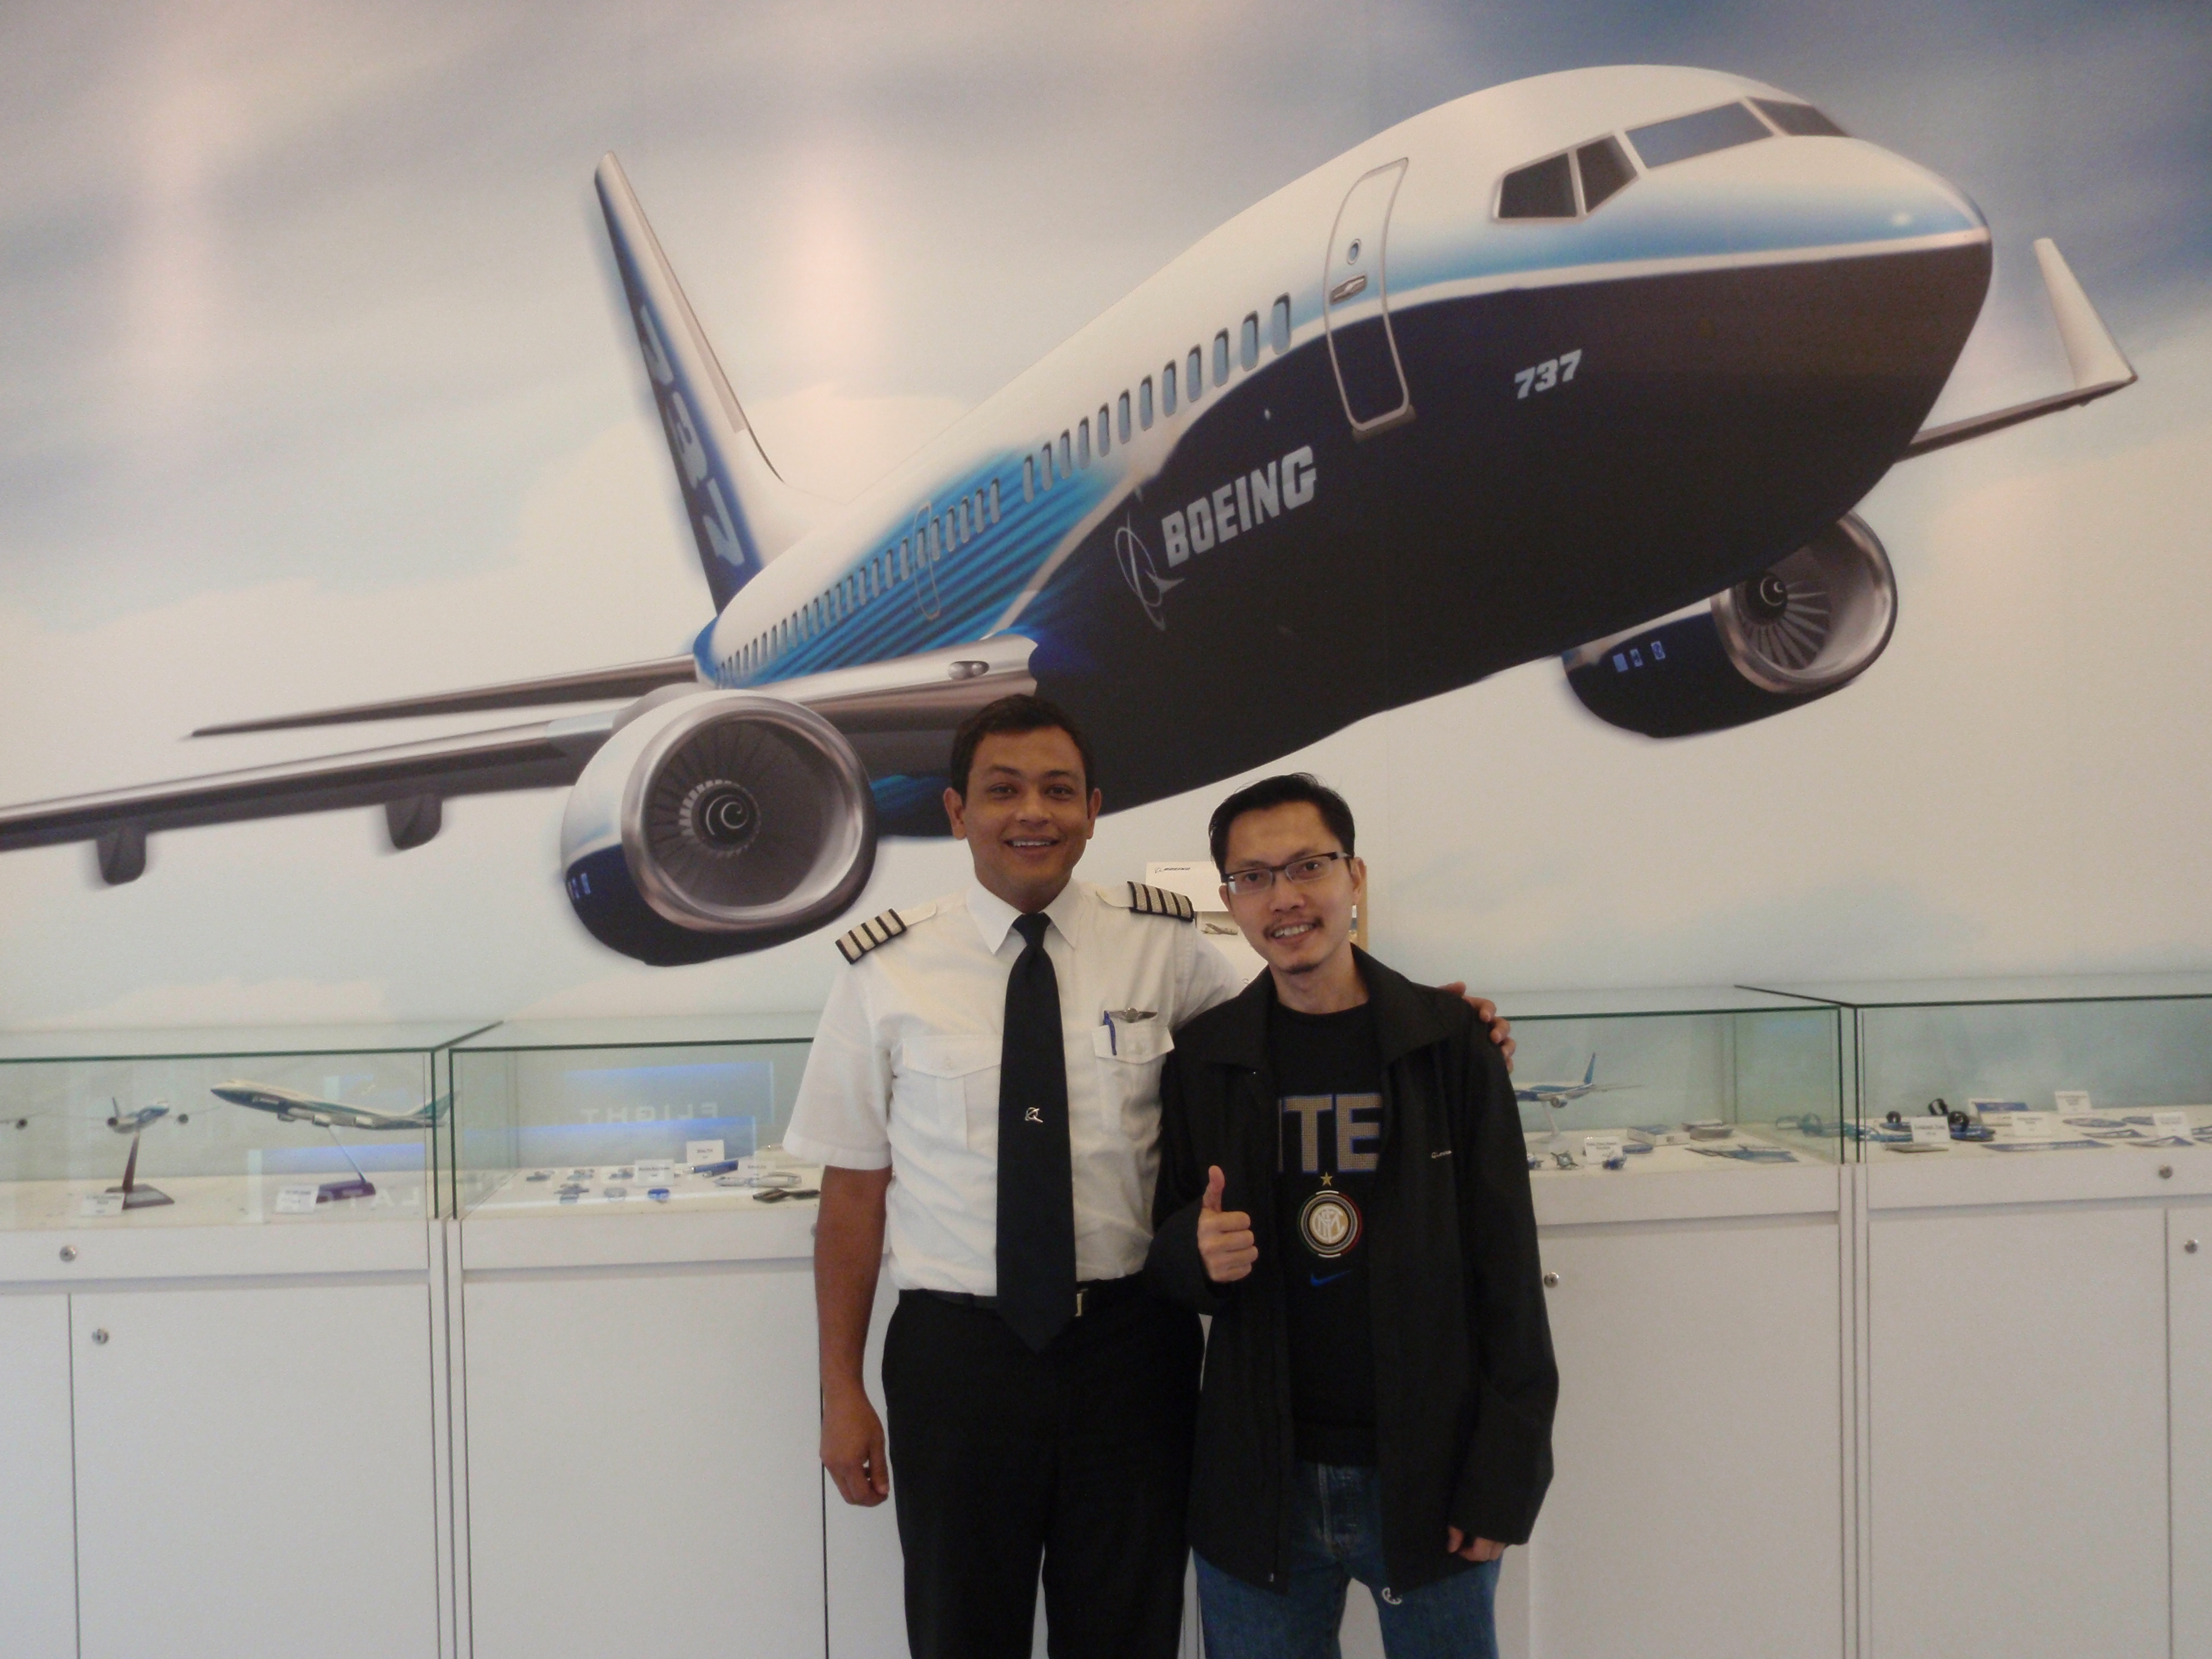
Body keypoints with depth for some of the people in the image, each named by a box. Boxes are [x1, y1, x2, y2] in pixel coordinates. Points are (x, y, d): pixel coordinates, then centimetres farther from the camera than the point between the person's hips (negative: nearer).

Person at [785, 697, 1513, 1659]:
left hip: (1130, 1343, 1)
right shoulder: (888, 974, -3)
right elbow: (853, 1190, -1)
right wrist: (841, 1390, 0)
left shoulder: (1163, 947, -2)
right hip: (955, 1352, 0)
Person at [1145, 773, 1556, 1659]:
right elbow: (1169, 1259, 8)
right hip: (1258, 1483, 2)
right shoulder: (1202, 1057, 1)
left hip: (1429, 1480, -1)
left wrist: (1504, 1477, -6)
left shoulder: (1448, 1040, -4)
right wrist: (1195, 1251, -15)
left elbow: (1506, 1261, -3)